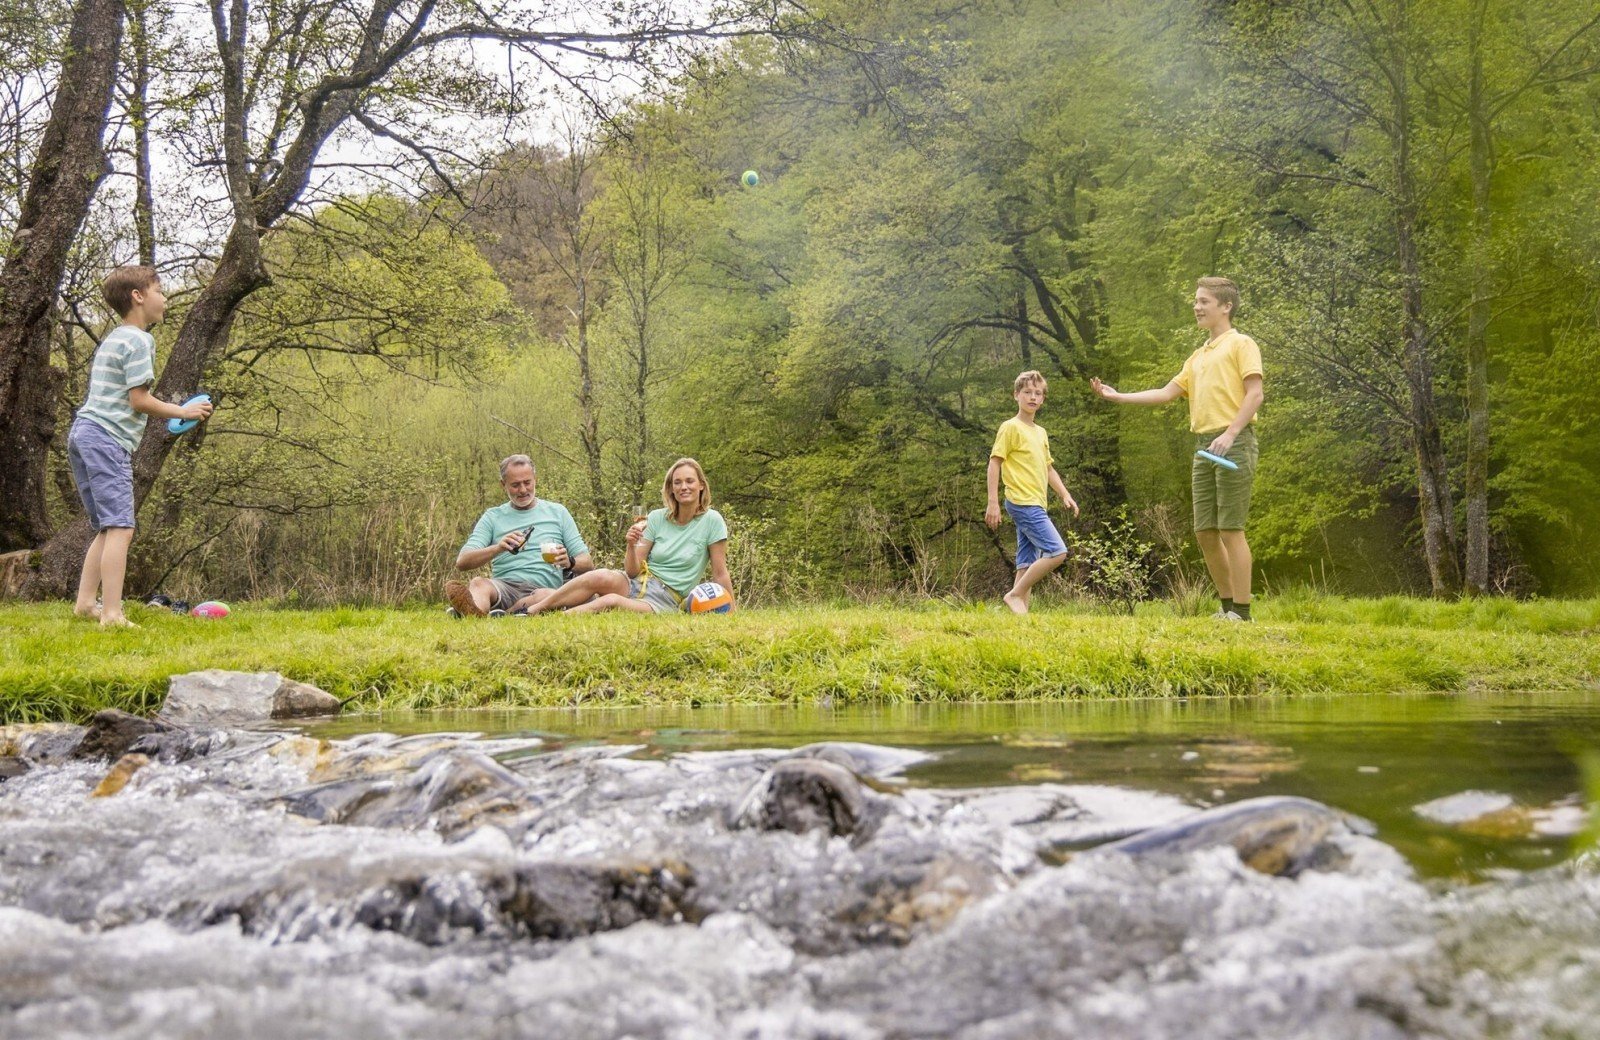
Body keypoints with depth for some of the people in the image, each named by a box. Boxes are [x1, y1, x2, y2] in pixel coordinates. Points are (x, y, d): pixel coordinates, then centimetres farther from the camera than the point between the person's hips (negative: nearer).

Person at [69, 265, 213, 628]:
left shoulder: (111, 339, 22)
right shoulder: (139, 340, -8)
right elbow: (139, 400, -13)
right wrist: (183, 412, -2)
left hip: (83, 433, 10)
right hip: (108, 438, -10)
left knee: (108, 529, 14)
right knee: (120, 527, -15)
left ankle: (85, 602, 12)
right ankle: (112, 614, -22)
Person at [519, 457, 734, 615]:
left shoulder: (711, 521, -5)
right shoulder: (656, 518, 6)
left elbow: (720, 573, 0)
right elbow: (632, 571, 3)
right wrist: (631, 546, -16)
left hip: (668, 599, -3)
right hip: (637, 583, 3)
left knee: (611, 601, -34)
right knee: (601, 578, -31)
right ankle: (531, 610, -25)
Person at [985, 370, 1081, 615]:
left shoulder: (1041, 433, 19)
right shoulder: (1011, 427, -6)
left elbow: (1048, 468, 27)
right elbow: (994, 463, -10)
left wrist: (1065, 495, 15)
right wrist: (993, 502, -16)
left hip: (1036, 506, 9)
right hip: (1023, 502, -9)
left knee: (1028, 563, 5)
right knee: (1057, 552, -16)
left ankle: (1021, 611, 4)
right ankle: (1015, 595, -9)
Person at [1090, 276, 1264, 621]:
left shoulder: (1240, 344, 0)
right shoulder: (1197, 356, 23)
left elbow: (1254, 394, -10)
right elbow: (1167, 393, 20)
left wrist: (1230, 434, -21)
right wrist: (1118, 397, 14)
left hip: (1233, 443, -8)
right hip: (1204, 446, 8)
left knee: (1230, 529, -10)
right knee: (1204, 531, 6)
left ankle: (1241, 611, -7)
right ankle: (1227, 605, 14)